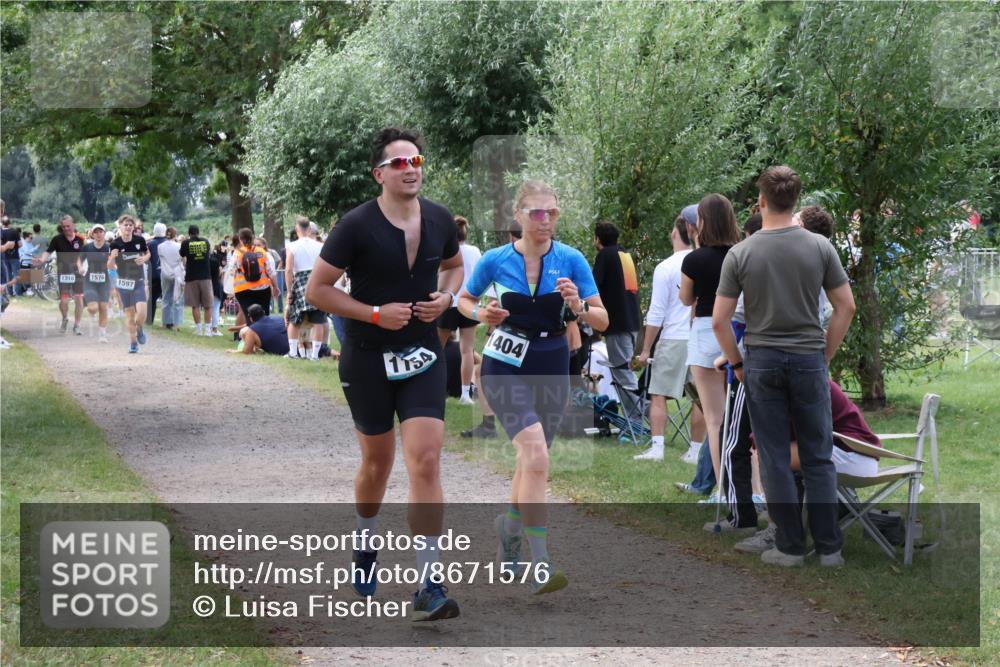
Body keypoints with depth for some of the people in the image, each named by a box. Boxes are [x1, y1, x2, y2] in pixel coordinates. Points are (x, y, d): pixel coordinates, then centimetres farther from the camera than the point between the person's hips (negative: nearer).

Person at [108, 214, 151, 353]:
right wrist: (112, 257, -28)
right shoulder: (115, 244, -10)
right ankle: (133, 343, 21)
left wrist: (144, 258, -10)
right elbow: (110, 266, -7)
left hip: (138, 281, 0)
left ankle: (139, 330, 19)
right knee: (129, 313, 5)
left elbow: (148, 253, 13)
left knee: (141, 312, -14)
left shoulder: (140, 240, -7)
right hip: (123, 282, 0)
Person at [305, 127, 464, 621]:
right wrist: (376, 313, -17)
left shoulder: (439, 220, 1)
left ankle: (430, 586, -11)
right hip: (367, 360, -2)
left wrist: (445, 297, -1)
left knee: (426, 463, -11)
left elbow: (455, 265, 21)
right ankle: (366, 546, 43)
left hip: (422, 357, 2)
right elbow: (316, 289, -9)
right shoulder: (356, 225, -12)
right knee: (378, 462, 12)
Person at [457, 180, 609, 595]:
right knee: (537, 457, -21)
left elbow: (602, 320, -5)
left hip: (552, 369, 3)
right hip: (506, 368, -3)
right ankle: (540, 563, -21)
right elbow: (464, 300, 11)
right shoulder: (496, 260, -5)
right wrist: (481, 314, -10)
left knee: (531, 461, 15)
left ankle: (509, 528, 44)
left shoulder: (571, 260, -4)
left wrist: (578, 307, -25)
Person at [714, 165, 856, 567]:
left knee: (775, 459, 5)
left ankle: (790, 546, 6)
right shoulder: (819, 247, -5)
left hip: (762, 363, -1)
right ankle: (829, 547, 7)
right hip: (808, 361, 1)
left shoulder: (741, 254, -8)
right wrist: (826, 354, 10)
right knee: (818, 458, 8)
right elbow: (845, 307, -1)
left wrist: (736, 363, 6)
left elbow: (719, 321, -7)